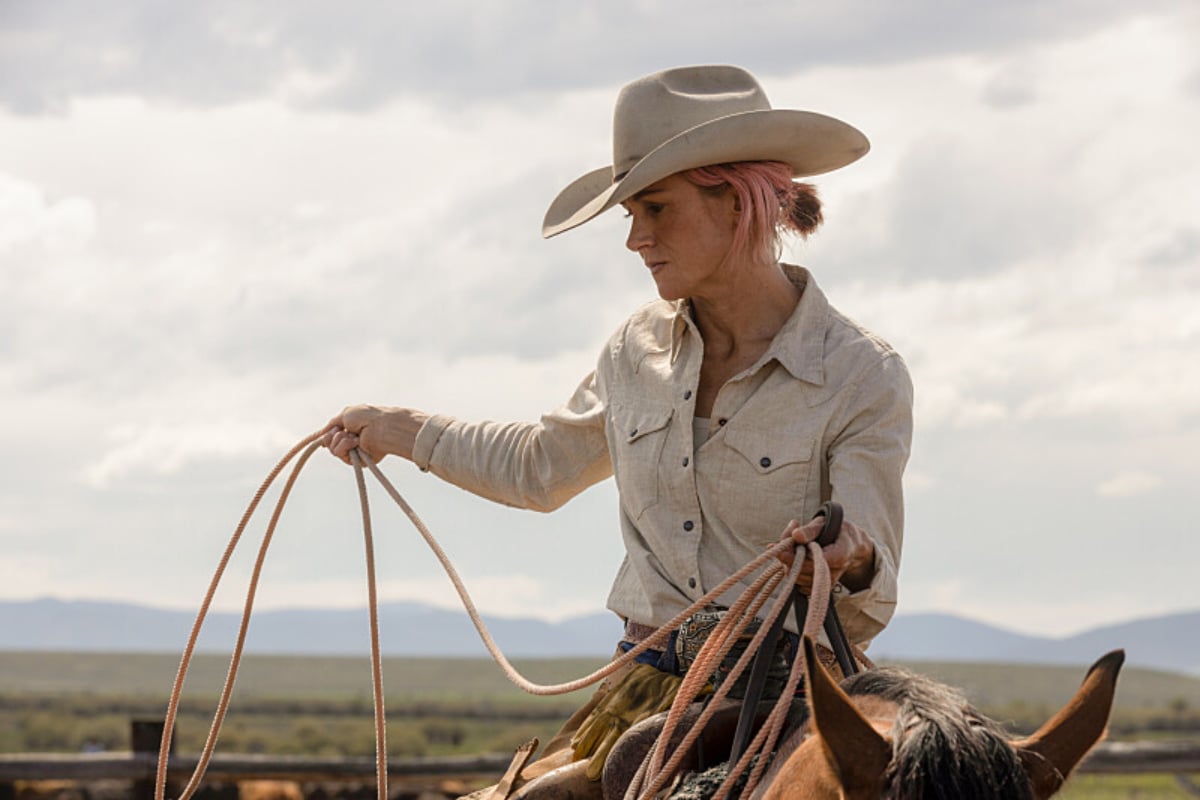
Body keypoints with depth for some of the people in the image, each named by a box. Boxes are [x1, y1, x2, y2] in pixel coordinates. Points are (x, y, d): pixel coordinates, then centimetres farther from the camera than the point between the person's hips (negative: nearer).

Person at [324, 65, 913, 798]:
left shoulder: (863, 377, -8)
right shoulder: (641, 348, 8)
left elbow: (864, 614, -10)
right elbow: (544, 467, 28)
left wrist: (853, 563, -33)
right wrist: (401, 433, 34)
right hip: (646, 693, 5)